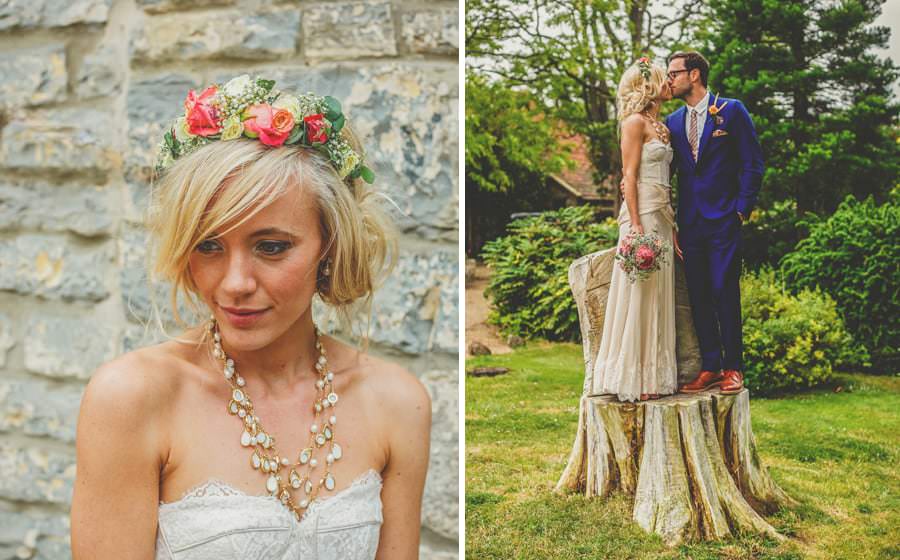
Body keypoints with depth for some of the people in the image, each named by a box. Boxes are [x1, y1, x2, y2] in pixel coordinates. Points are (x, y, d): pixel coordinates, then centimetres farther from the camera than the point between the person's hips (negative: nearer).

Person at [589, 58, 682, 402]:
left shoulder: (660, 126, 18)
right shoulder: (635, 122, -6)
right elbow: (630, 176, -12)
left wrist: (672, 228, 15)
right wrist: (636, 225, -19)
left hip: (662, 217, 8)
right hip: (642, 215, -8)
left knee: (658, 296, 8)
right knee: (638, 295, -5)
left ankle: (653, 376, 13)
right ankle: (632, 379, 1)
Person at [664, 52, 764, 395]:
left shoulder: (732, 111, 0)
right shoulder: (673, 122, 13)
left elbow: (753, 164, -2)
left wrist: (742, 210, -8)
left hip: (723, 221, -5)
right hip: (689, 222, 5)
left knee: (725, 293, -5)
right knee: (698, 296, 5)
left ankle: (732, 368, 5)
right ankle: (709, 367, 12)